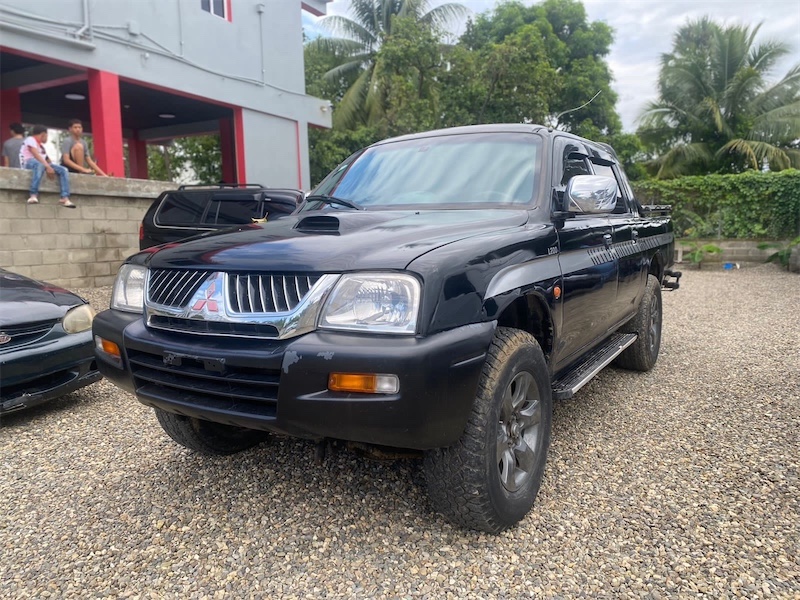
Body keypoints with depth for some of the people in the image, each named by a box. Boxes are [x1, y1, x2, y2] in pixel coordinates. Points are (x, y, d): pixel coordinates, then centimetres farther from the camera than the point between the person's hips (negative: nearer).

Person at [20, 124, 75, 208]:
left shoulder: (41, 146, 30)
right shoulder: (30, 139, 4)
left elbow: (47, 159, 19)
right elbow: (36, 155, -13)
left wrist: (50, 168, 0)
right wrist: (48, 167, -23)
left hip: (42, 164, 8)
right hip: (29, 163, -8)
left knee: (63, 170, -9)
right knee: (40, 165, -41)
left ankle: (65, 198, -25)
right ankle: (33, 195, -52)